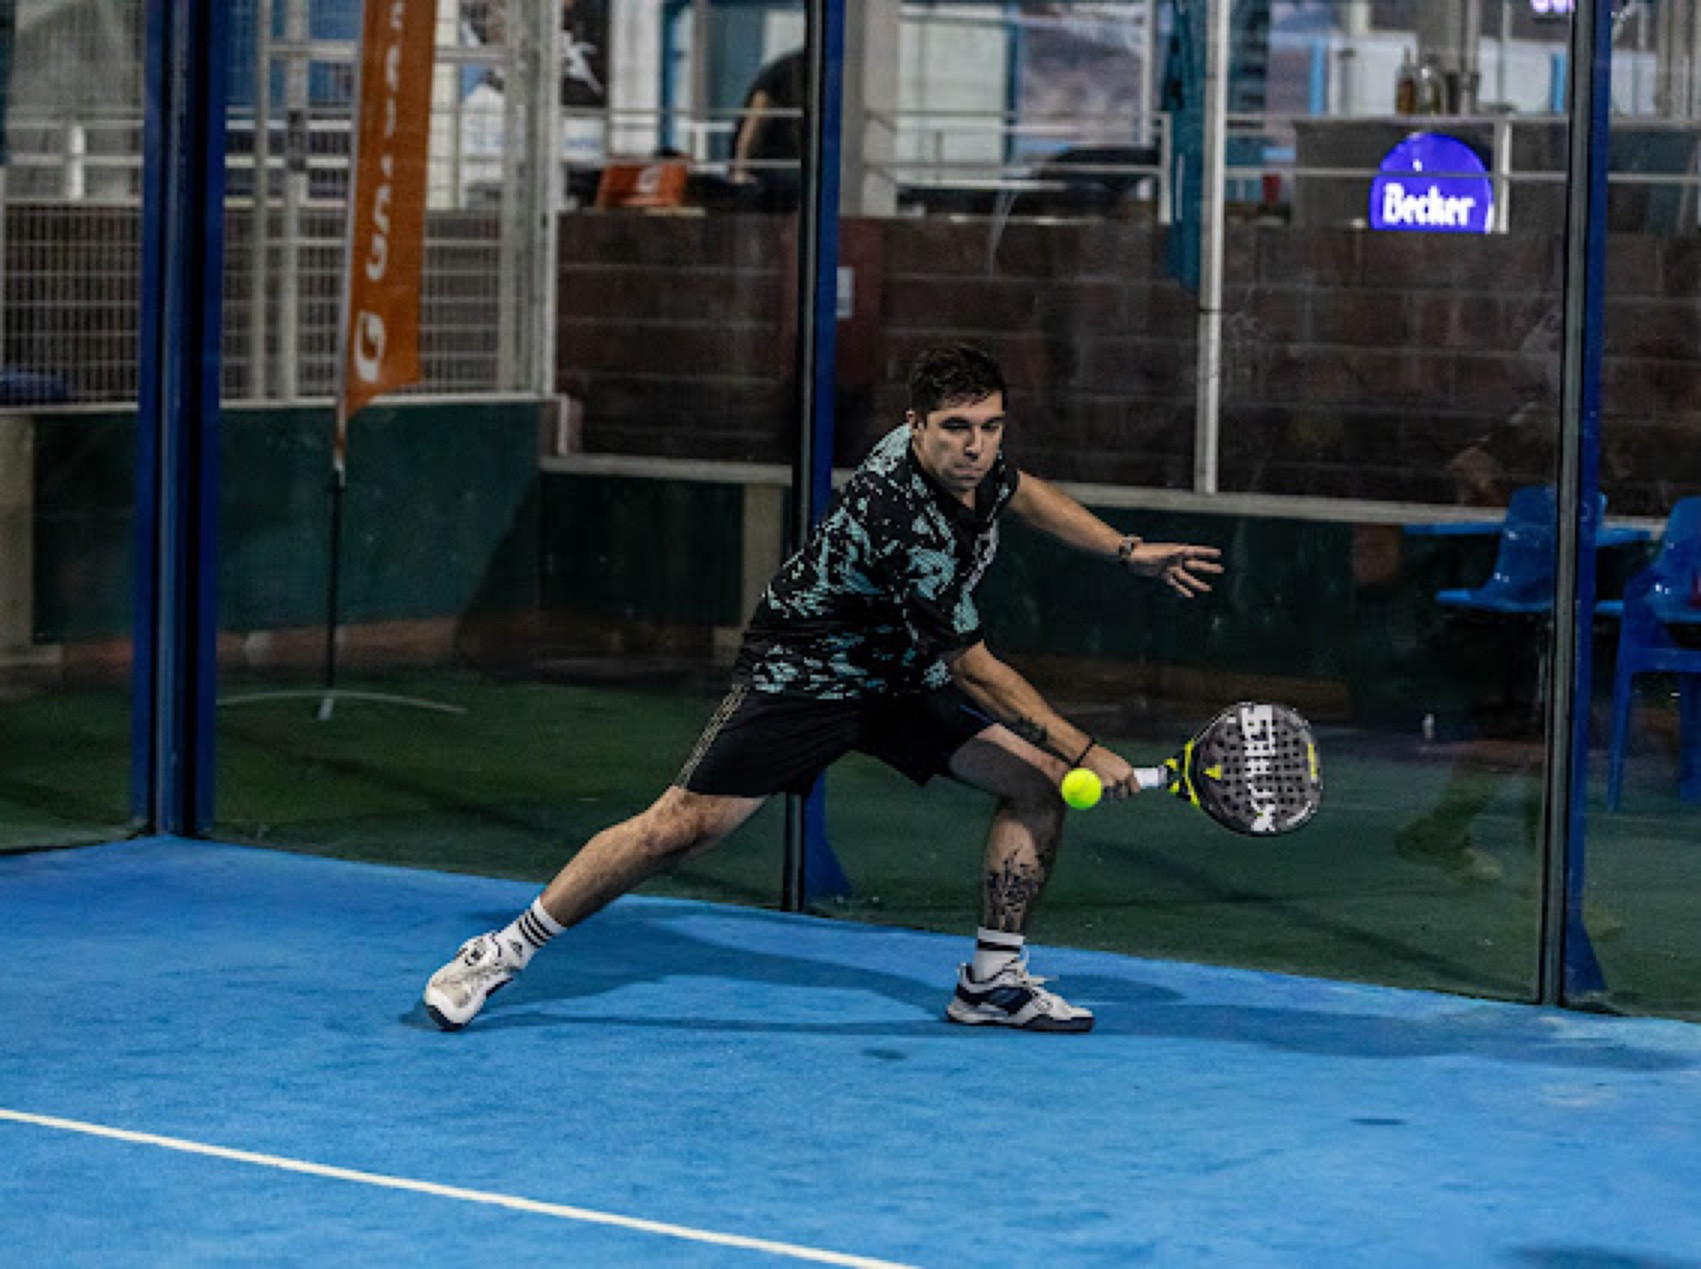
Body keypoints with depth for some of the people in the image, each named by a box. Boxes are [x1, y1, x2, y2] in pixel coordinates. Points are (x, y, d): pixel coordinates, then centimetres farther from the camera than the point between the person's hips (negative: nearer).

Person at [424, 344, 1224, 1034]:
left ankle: (993, 980, 7)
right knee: (680, 828, -15)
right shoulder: (904, 521, -34)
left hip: (904, 677, 9)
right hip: (802, 677, -9)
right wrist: (1083, 751, -23)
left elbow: (1021, 493, 19)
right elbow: (973, 670, -28)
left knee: (1038, 781, -2)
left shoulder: (973, 460, -9)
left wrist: (1128, 552, 14)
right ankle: (502, 953, -3)